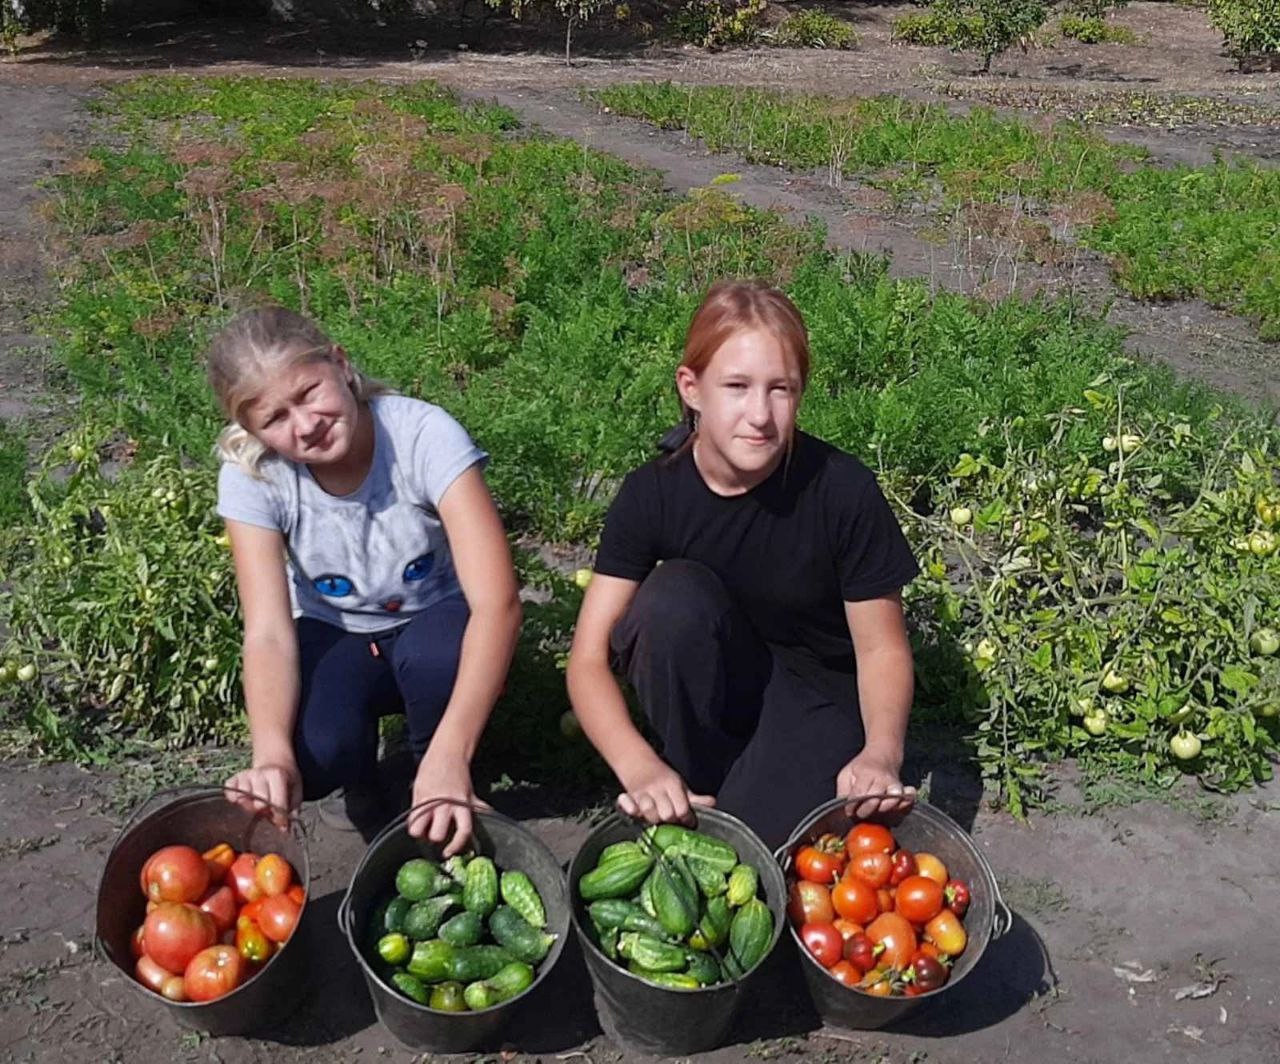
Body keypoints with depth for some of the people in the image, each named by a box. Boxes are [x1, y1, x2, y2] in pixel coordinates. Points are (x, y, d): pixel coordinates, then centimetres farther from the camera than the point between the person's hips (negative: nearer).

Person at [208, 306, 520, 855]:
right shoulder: (251, 475, -21)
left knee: (434, 653, -37)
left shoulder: (424, 434, -30)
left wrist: (449, 756, -51)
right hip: (336, 636, 1)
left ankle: (437, 781, -4)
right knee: (310, 754, -30)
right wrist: (272, 756, -49)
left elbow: (497, 601, -38)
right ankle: (358, 780, 8)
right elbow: (269, 631, -28)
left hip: (432, 626, -1)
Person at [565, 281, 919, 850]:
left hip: (817, 692, -2)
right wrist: (639, 766, -37)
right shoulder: (651, 493, -16)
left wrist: (881, 752, -33)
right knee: (676, 594, -30)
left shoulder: (842, 489, -21)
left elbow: (882, 646, -12)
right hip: (705, 688, 2)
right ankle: (700, 792, -11)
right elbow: (589, 656, -19)